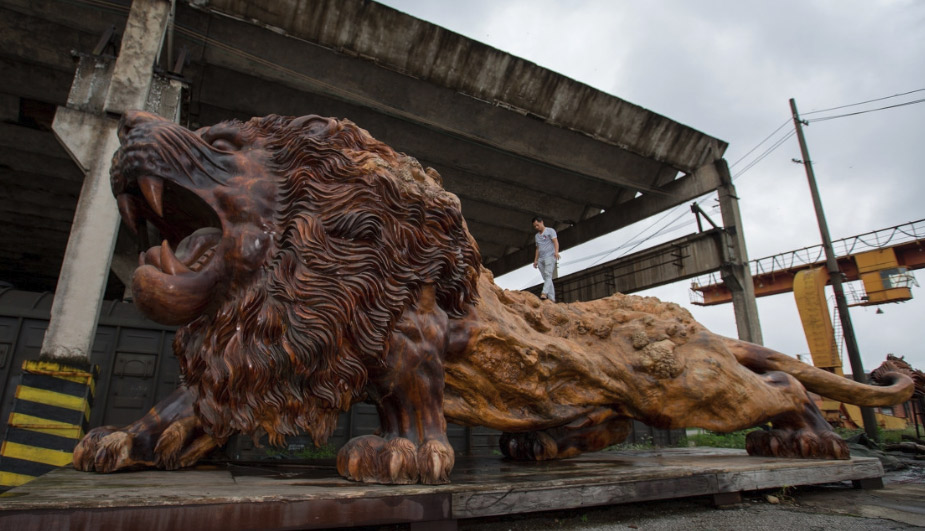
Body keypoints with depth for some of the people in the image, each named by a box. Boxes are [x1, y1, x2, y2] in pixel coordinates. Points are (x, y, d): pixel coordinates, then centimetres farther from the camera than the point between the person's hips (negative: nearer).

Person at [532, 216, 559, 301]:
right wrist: (535, 260, 16)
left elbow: (555, 241, -8)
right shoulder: (536, 236, 24)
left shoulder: (550, 230, 5)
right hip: (541, 259, 6)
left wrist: (556, 252, -25)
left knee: (548, 275, -21)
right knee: (546, 278, 0)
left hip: (550, 256, -6)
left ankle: (544, 293, -36)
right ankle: (551, 298, -3)